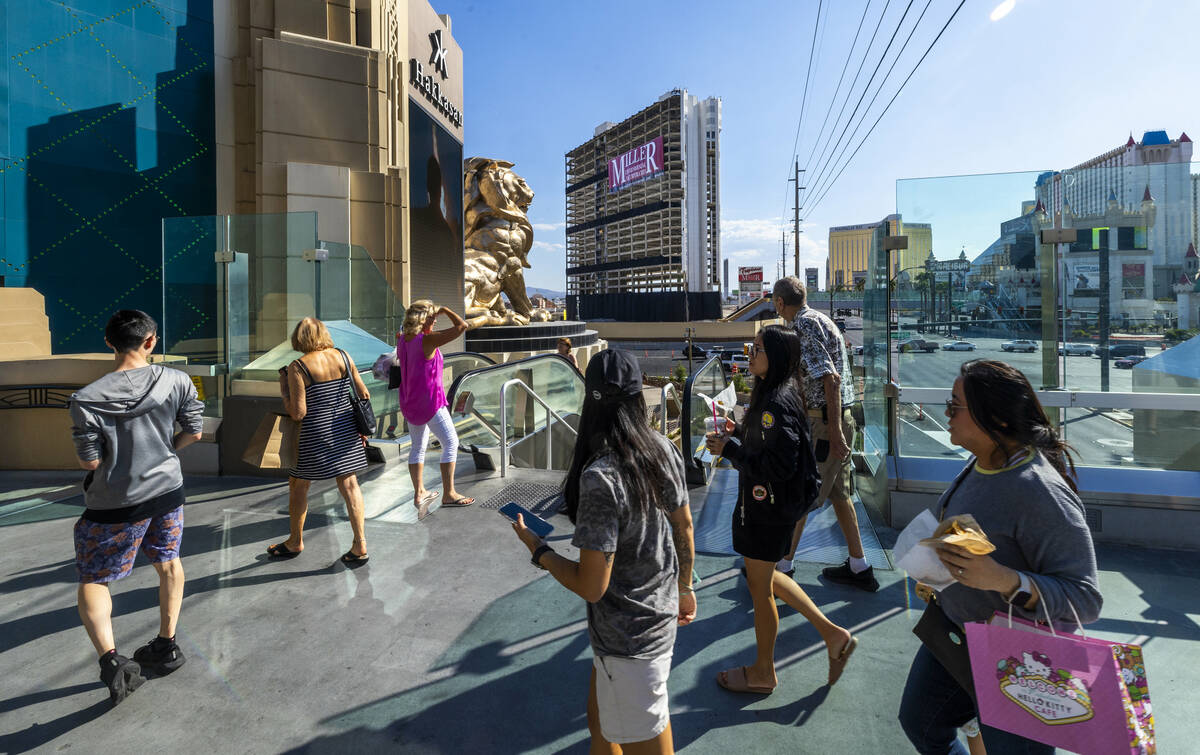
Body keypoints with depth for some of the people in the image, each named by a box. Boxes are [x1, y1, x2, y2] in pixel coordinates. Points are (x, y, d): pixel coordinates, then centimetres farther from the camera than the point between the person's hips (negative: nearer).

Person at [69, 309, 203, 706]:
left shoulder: (86, 400, -18)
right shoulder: (176, 381, -12)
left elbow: (90, 463, -12)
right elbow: (193, 433, -3)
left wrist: (80, 437, 9)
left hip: (116, 504, -3)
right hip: (167, 490, 3)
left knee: (93, 579, 14)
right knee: (168, 563, 21)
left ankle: (111, 658, -4)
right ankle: (167, 646, 33)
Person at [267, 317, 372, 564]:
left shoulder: (297, 367, -13)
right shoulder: (343, 356, 0)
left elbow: (298, 413, -15)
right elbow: (364, 394, 4)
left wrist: (283, 391, 0)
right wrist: (363, 428, 14)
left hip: (315, 434, -4)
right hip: (345, 430, 4)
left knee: (298, 486, 17)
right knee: (349, 484, 8)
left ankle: (295, 542, 33)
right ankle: (360, 546, 7)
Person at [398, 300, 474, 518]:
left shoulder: (402, 340, 2)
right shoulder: (428, 340, -21)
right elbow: (461, 326, -24)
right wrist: (445, 310, -10)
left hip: (410, 402, 9)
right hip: (429, 401, -8)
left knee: (417, 447, 17)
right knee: (451, 443, 3)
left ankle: (419, 493, 25)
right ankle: (448, 494, 6)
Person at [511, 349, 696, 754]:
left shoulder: (600, 477, -30)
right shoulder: (663, 450, -8)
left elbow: (591, 586, -24)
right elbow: (684, 528, 5)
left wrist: (538, 549, -9)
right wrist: (685, 587, 20)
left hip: (628, 639, -7)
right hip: (661, 611, 7)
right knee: (600, 720, 28)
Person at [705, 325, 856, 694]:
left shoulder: (777, 404, -25)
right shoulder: (771, 392, 5)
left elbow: (781, 464, -29)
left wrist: (730, 449, -23)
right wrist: (738, 434, 3)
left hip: (769, 509, -10)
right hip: (763, 502, 10)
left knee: (759, 586, 9)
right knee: (764, 577, 24)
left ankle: (763, 673, 32)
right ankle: (833, 635, 35)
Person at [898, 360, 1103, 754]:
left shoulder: (1040, 492, -30)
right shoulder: (980, 463, -3)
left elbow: (1085, 600, -29)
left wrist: (1004, 580, -42)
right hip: (951, 629, 8)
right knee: (920, 722, 23)